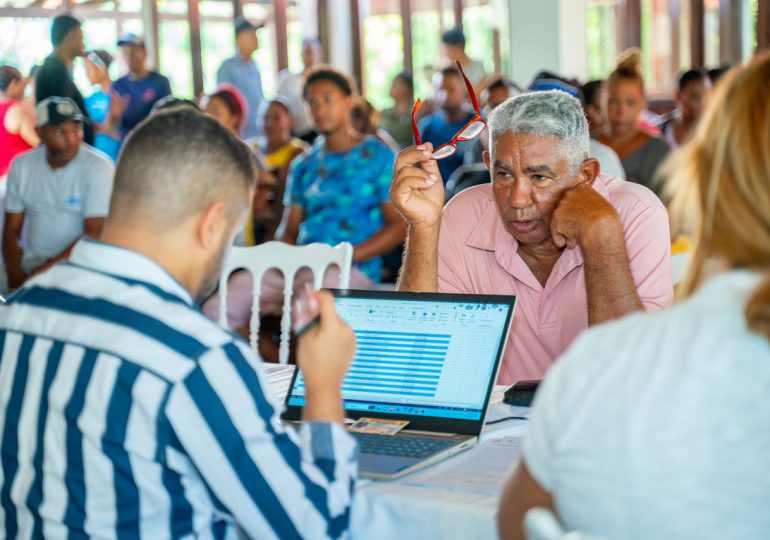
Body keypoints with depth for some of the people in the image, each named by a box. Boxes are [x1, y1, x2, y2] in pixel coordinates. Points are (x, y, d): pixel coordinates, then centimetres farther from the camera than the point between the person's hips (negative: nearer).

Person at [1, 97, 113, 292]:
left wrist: (42, 272, -16)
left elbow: (94, 234, -13)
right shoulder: (21, 166, 4)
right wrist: (16, 274, -12)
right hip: (31, 267, 3)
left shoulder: (99, 166, -9)